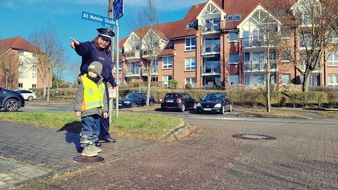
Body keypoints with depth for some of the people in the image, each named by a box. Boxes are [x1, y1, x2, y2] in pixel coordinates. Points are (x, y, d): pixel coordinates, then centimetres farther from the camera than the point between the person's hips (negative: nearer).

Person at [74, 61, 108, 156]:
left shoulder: (101, 85, 13)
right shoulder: (83, 82, -4)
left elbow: (104, 99, 18)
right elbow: (78, 97, -6)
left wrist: (105, 110, 15)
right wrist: (77, 109, -10)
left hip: (97, 111, 7)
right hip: (87, 111, -7)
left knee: (96, 129, 14)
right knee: (87, 129, -8)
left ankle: (92, 145, 27)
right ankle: (85, 148, -2)